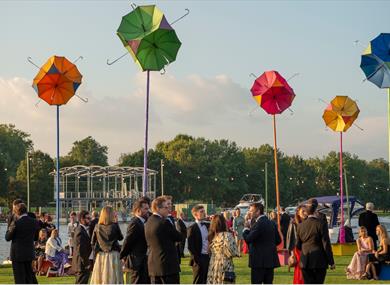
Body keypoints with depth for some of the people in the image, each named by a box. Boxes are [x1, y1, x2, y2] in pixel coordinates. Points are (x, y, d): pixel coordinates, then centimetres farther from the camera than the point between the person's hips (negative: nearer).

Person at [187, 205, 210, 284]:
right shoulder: (192, 228, -8)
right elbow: (191, 246, -12)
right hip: (199, 259, -6)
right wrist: (197, 259, -15)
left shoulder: (208, 226, 11)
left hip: (209, 257, 6)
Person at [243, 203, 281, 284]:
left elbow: (248, 239, -19)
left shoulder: (258, 224, -15)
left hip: (259, 260, -8)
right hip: (271, 259, 8)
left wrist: (246, 230, -1)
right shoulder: (272, 223, 11)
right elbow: (278, 240, 16)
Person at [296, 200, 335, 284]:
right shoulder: (321, 224, -10)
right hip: (319, 261, -4)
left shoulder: (300, 225, 4)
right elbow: (326, 245, -9)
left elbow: (298, 245, 11)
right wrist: (331, 262, -4)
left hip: (305, 261, 4)